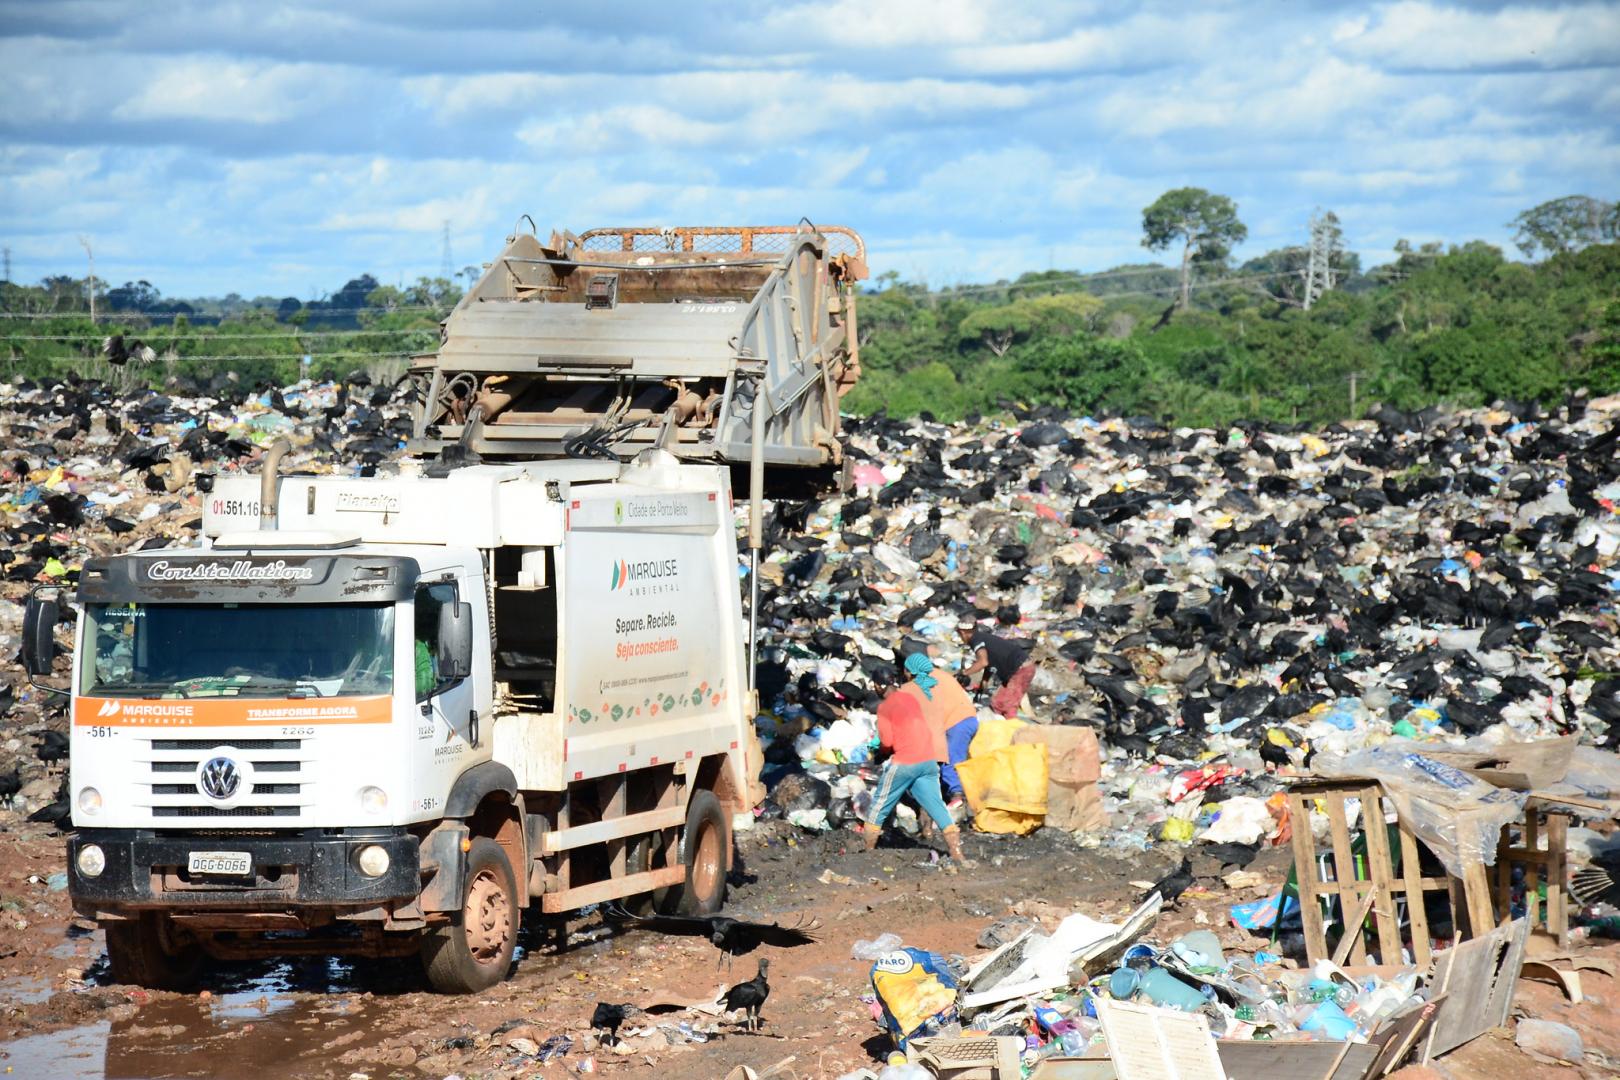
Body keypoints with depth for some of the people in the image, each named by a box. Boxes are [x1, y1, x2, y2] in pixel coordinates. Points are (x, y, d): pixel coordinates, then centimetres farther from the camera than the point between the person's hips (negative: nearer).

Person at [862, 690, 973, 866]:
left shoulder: (884, 707, -3)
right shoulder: (910, 698, 15)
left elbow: (886, 741, -8)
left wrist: (882, 746, 12)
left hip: (904, 763, -6)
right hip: (928, 760, 6)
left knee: (879, 807, 9)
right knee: (937, 807, 2)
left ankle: (868, 852, 14)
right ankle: (957, 853, -7)